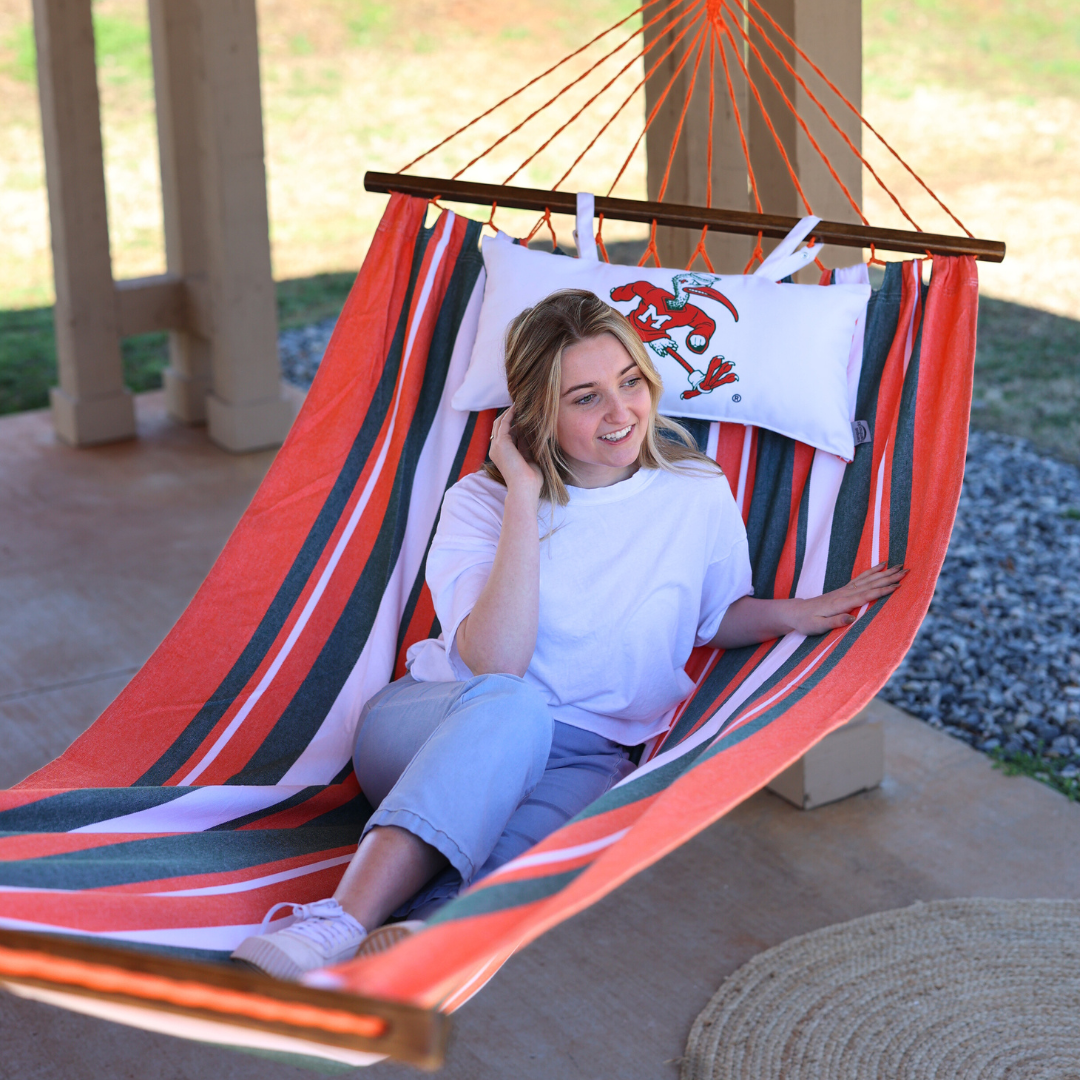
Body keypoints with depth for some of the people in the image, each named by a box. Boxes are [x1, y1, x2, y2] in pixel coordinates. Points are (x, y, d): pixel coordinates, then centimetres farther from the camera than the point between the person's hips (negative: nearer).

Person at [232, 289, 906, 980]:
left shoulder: (700, 494, 3)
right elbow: (495, 663, -19)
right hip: (431, 729, -1)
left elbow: (712, 618, 23)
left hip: (581, 758, 2)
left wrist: (793, 614, 3)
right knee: (510, 704, -39)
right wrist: (525, 497, -17)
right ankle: (338, 926, -49)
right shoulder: (481, 501, -3)